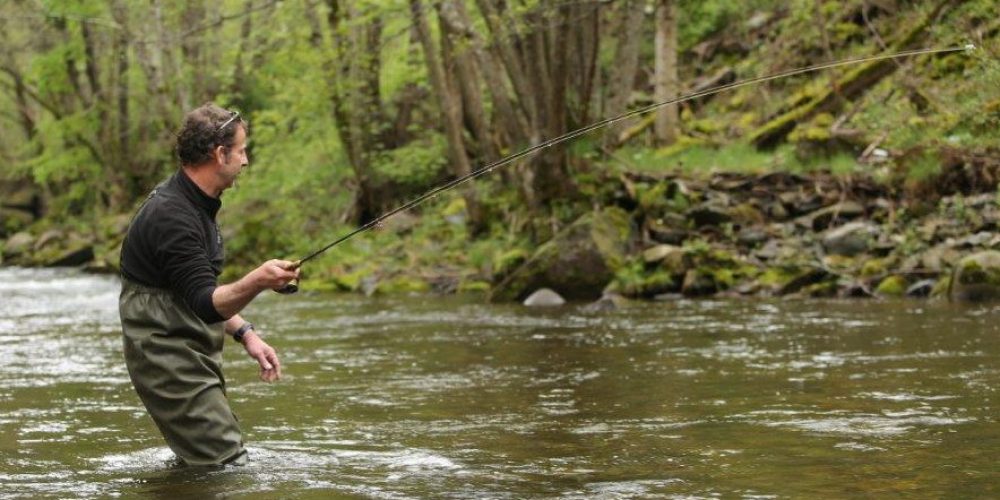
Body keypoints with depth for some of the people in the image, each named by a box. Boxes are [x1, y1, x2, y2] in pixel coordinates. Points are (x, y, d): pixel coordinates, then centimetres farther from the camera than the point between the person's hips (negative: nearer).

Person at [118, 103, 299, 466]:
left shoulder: (196, 204, 12)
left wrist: (245, 334, 11)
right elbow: (205, 303, -28)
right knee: (229, 466, -13)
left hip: (194, 356, 11)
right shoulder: (171, 215, -21)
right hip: (170, 361, -11)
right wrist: (256, 282, -45)